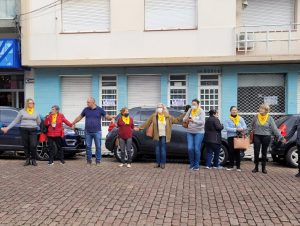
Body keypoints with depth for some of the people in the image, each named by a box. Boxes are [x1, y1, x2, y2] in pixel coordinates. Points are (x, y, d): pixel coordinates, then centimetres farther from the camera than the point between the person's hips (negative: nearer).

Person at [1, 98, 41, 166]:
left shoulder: (36, 113, 10)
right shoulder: (22, 111, 5)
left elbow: (39, 122, 16)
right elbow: (15, 121, 6)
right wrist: (7, 128, 2)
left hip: (33, 130, 0)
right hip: (24, 130, 0)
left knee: (33, 145, -9)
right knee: (26, 146, 3)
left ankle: (34, 160, 5)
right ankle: (27, 160, 15)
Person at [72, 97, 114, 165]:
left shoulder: (99, 109, 0)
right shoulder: (86, 110, 6)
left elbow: (107, 116, 1)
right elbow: (80, 117, 17)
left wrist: (111, 117, -20)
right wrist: (73, 123, 20)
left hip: (97, 132, -2)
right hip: (88, 132, 2)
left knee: (98, 147, 1)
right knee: (88, 147, 6)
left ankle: (98, 161, 11)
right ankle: (89, 160, 17)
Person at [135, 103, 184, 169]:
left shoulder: (168, 117, 2)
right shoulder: (154, 116, 1)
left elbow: (176, 120, 5)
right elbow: (146, 123, 2)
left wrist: (183, 115, -2)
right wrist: (139, 127, -1)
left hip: (164, 135, -1)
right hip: (157, 135, 1)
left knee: (163, 149, 0)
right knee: (157, 149, 6)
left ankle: (163, 163, 9)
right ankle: (158, 163, 16)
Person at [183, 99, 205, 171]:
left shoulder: (201, 112, -4)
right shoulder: (190, 111, 7)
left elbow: (202, 122, -17)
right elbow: (184, 120, 6)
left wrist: (193, 120, -31)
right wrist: (186, 119, -19)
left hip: (199, 132, -3)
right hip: (190, 132, 3)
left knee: (197, 149, -4)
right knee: (190, 148, -3)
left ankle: (197, 165, 9)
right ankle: (191, 163, 14)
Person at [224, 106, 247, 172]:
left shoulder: (241, 119, 10)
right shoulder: (227, 120, 3)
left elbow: (245, 126, 2)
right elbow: (227, 128, -10)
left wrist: (241, 128, -20)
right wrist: (236, 129, -17)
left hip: (239, 137, 1)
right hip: (231, 137, -1)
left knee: (238, 151, 0)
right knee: (231, 151, 1)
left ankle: (238, 166, 8)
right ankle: (231, 165, 13)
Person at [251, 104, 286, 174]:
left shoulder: (270, 118, -2)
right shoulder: (256, 117, 0)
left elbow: (275, 129, -4)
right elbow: (252, 126, 12)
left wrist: (281, 137, -10)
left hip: (266, 137, 0)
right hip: (256, 136, 1)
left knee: (264, 153, 7)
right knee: (256, 152, -1)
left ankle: (263, 168, 19)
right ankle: (256, 167, 13)